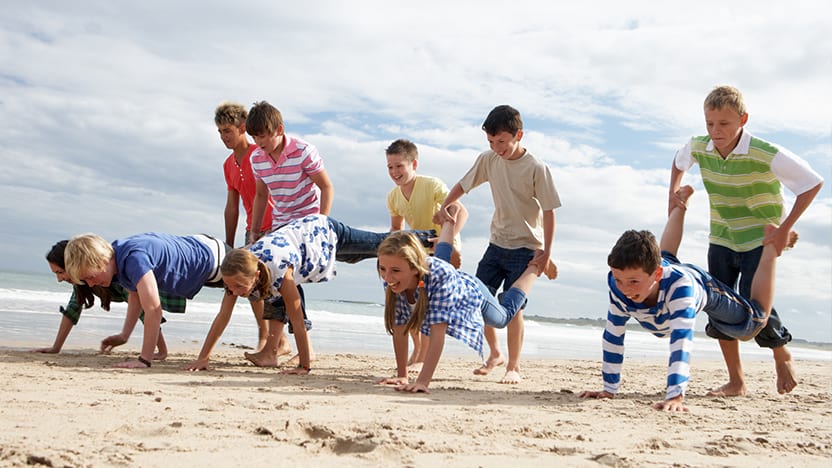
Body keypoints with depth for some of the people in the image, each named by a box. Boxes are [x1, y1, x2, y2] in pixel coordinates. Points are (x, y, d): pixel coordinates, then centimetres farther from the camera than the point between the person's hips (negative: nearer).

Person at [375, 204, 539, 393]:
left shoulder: (439, 275, -51)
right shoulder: (391, 282, -39)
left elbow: (437, 333, -52)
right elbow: (399, 329, -29)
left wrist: (422, 382, -58)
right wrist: (401, 376, -29)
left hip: (471, 294, -3)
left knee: (504, 316, 28)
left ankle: (534, 266, 48)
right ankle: (454, 212, 59)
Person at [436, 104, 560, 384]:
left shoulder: (536, 168, -15)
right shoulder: (489, 160, 0)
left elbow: (549, 211, -12)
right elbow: (464, 184, 12)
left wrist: (546, 253, -14)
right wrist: (444, 207, -4)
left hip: (526, 247, -6)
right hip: (497, 243, 6)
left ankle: (513, 366, 5)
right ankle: (495, 354, 25)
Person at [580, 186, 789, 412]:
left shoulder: (679, 284, -53)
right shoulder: (617, 284, -42)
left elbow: (681, 341, -60)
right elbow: (613, 336, -32)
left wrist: (675, 396, -70)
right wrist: (608, 390, -31)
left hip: (704, 288, -4)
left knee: (756, 321, 19)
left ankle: (772, 243, 31)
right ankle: (680, 205, 59)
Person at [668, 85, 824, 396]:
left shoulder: (766, 155, -26)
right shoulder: (699, 148, -9)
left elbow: (813, 183, -20)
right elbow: (679, 161, 17)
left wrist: (785, 229, -21)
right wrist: (673, 193, 4)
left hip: (761, 240, -5)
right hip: (721, 239, 5)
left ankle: (782, 355, 24)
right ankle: (736, 381, 15)